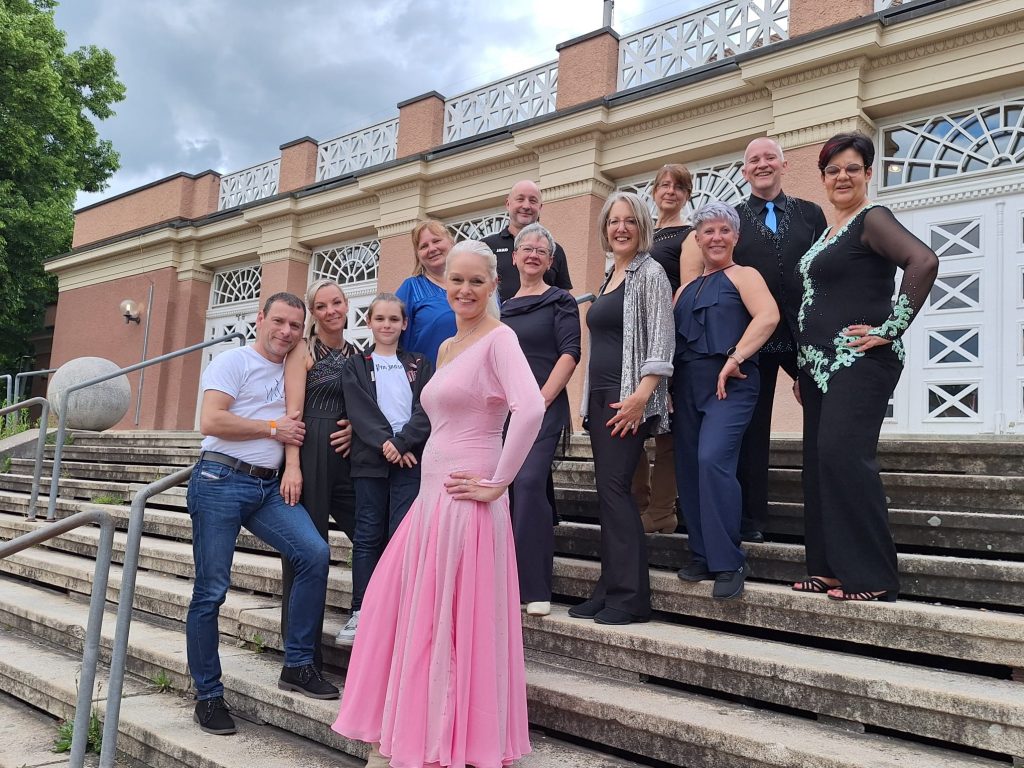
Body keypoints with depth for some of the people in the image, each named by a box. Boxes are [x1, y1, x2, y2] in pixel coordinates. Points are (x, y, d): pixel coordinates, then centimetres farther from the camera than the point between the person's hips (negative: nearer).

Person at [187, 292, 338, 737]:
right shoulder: (234, 363, -2)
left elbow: (295, 427, 29)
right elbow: (210, 421, -14)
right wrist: (273, 427, -8)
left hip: (268, 487, 5)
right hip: (221, 481, -5)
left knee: (315, 554, -14)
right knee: (211, 591, -1)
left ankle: (297, 665, -2)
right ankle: (208, 695, 13)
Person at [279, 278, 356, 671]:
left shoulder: (357, 354, 16)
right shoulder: (304, 350, 1)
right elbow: (293, 410, -8)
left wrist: (358, 427, -2)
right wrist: (292, 465, -18)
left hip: (348, 455, 5)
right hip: (310, 452, -5)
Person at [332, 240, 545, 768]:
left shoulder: (498, 338, -11)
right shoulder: (447, 348, 16)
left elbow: (530, 408, -26)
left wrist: (497, 484, -21)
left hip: (465, 501, -9)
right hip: (432, 496, 9)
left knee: (451, 624, 0)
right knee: (406, 614, 13)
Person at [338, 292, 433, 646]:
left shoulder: (419, 365, 12)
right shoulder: (356, 366, 12)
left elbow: (426, 411, 0)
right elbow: (360, 411, -2)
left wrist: (402, 442, -13)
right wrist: (385, 443, -15)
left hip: (410, 458, 0)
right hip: (370, 459, 1)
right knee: (368, 536, 3)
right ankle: (360, 612, 9)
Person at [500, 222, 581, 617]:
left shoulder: (559, 301, 3)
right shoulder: (503, 308, 19)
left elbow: (569, 352, -7)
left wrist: (541, 399, -14)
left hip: (542, 408, -5)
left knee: (528, 483, -20)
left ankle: (535, 589, -12)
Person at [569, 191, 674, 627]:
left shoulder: (649, 273, -4)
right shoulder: (609, 277, 20)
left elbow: (661, 342, -12)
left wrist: (641, 394, -22)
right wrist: (591, 397, 17)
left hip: (629, 397, -8)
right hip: (601, 395, 8)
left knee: (613, 488, -12)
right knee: (608, 491, 7)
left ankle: (631, 596, -5)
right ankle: (610, 590, 13)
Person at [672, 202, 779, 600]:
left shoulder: (742, 275, 3)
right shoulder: (687, 288, 21)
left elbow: (768, 316, -14)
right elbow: (670, 335, 19)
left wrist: (735, 358, -20)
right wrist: (666, 388, 7)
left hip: (728, 384, -7)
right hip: (686, 385, 7)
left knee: (713, 459, -22)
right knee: (689, 468, 6)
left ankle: (729, 563, -13)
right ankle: (703, 556, 19)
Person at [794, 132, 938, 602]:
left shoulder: (872, 219, -6)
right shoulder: (829, 231, 20)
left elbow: (924, 262, -23)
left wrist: (891, 328, -20)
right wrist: (803, 372, 22)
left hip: (860, 361, -9)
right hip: (820, 363, 9)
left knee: (843, 455, -17)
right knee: (820, 461, 7)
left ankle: (872, 577, -9)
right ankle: (830, 568, 14)